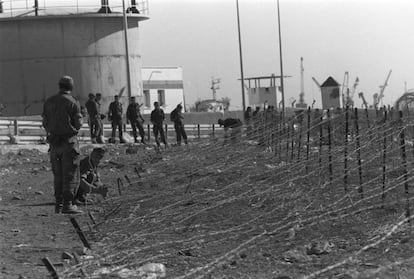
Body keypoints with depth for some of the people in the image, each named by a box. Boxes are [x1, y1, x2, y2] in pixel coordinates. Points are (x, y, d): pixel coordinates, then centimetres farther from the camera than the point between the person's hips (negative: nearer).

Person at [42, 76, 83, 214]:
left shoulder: (49, 102, 6)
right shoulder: (73, 102, -9)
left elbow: (45, 122, 7)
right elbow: (78, 123, -9)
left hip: (54, 142, 5)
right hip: (69, 140, -5)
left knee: (58, 175, 14)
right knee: (70, 174, -1)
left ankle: (58, 205, 16)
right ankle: (67, 204, -6)